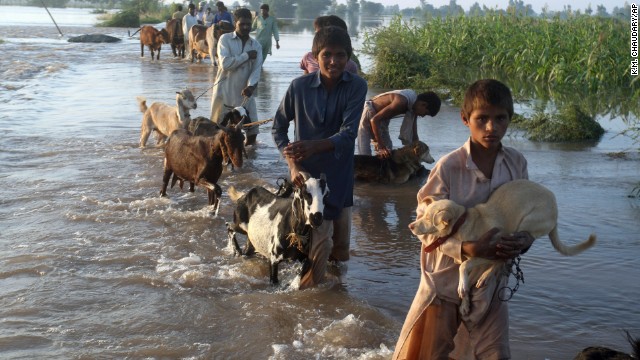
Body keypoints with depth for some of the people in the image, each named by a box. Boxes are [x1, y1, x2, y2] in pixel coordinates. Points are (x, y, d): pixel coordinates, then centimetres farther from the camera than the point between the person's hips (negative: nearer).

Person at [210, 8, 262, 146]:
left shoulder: (256, 46, 7)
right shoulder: (225, 39, -4)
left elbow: (256, 70, -5)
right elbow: (225, 64, -18)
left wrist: (251, 86, -25)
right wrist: (247, 55, -12)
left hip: (245, 93, 3)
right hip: (224, 92, -3)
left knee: (252, 128, 1)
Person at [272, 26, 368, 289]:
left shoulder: (356, 86, -12)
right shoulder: (299, 86, -11)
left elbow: (348, 133, -21)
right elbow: (278, 127, 0)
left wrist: (314, 146, -37)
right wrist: (293, 164, -11)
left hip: (340, 174, 2)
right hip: (308, 174, -2)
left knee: (341, 251, 15)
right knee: (320, 240, -7)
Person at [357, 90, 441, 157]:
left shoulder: (414, 104, -7)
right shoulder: (401, 102, -34)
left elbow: (414, 135, 2)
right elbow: (374, 120, -35)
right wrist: (381, 147, -36)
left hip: (381, 119, 10)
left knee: (388, 151, 8)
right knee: (365, 155, -15)